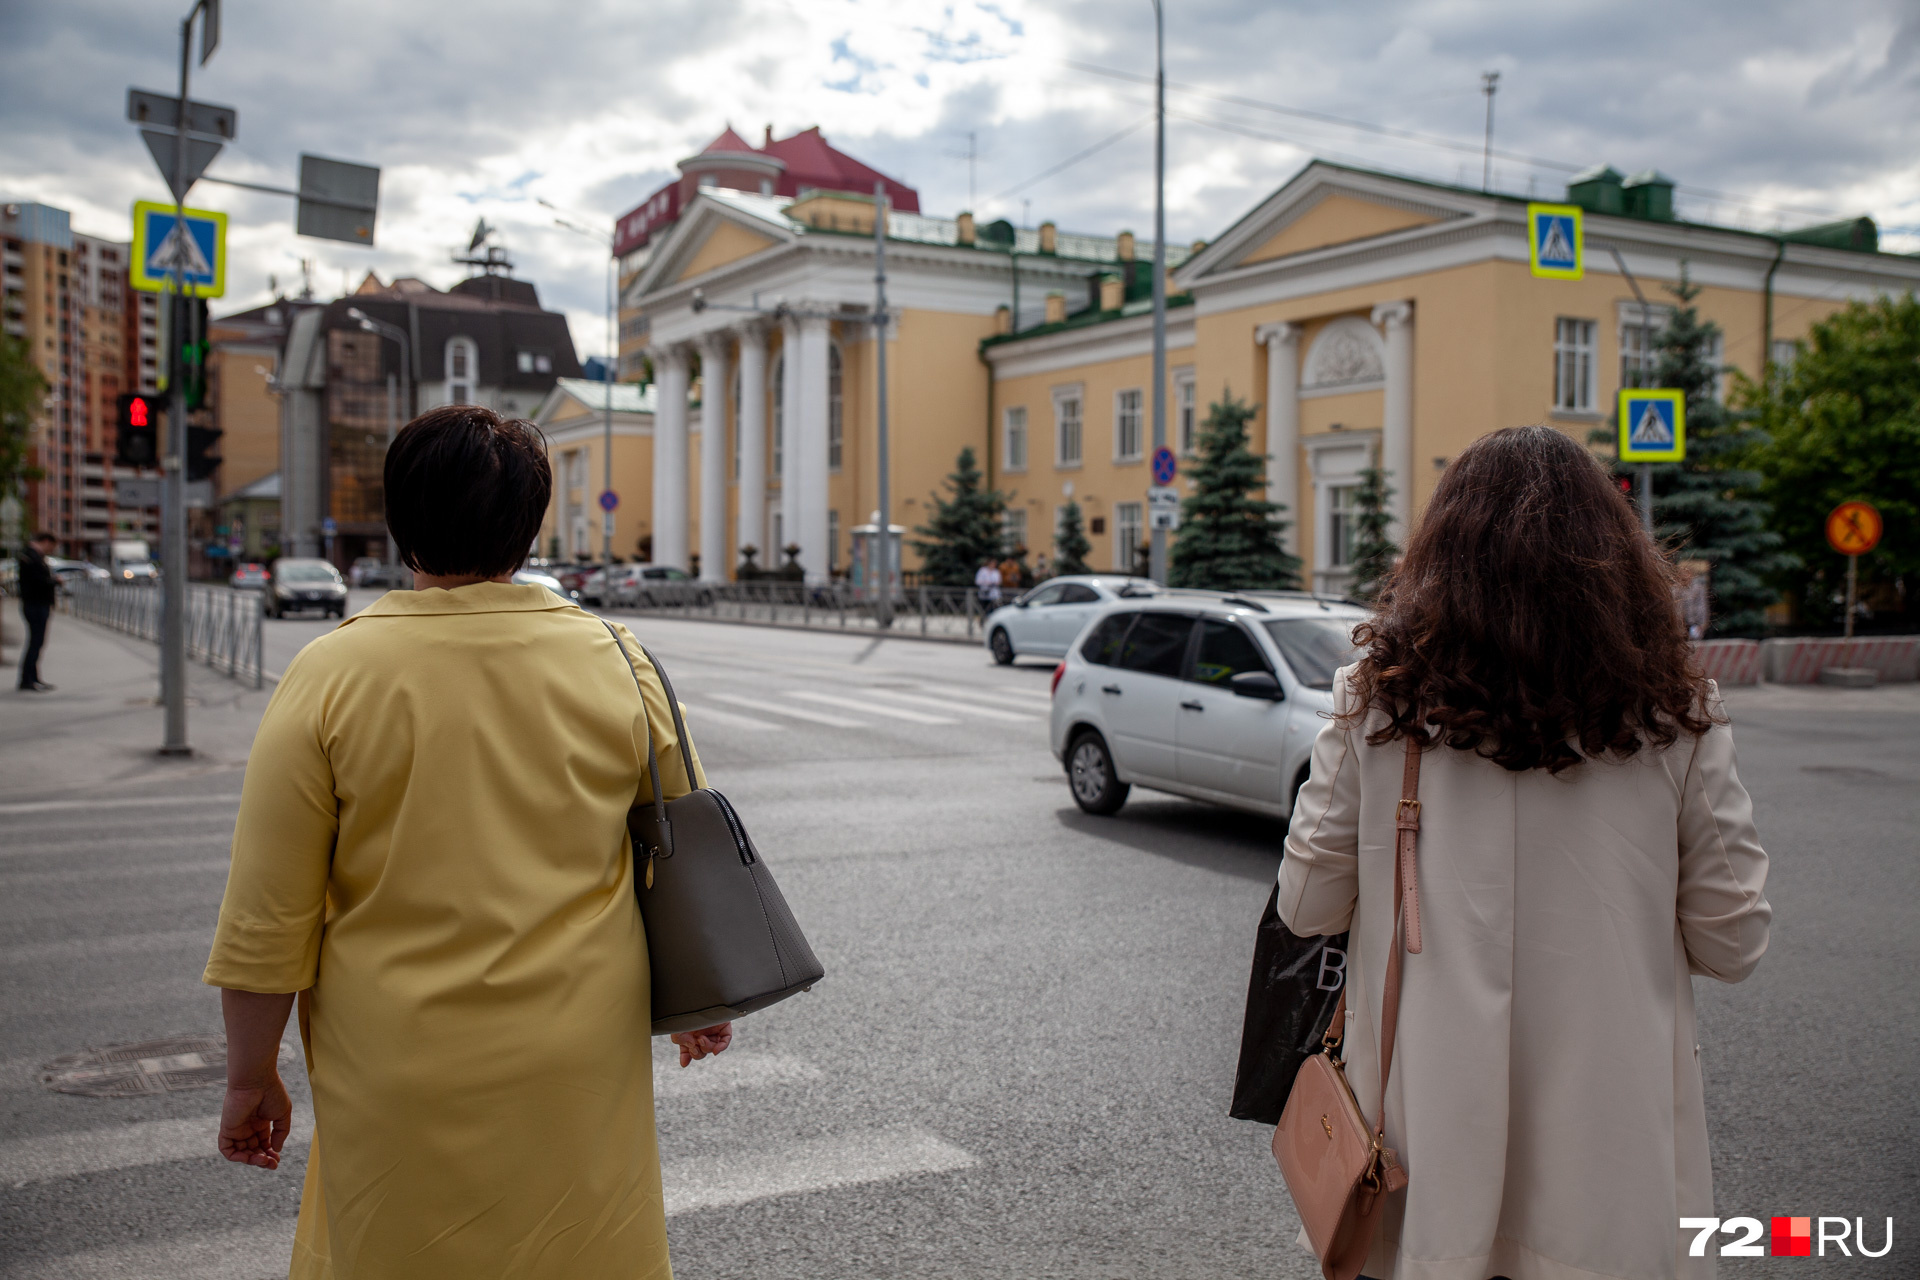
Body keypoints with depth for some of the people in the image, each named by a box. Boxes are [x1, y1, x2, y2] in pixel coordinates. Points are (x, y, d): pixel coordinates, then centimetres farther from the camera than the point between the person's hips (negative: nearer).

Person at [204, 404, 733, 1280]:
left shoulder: (329, 675, -9)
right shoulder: (612, 660, -3)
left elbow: (266, 916, -7)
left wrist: (250, 1077, 6)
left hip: (399, 1080, -1)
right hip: (578, 1069, 2)